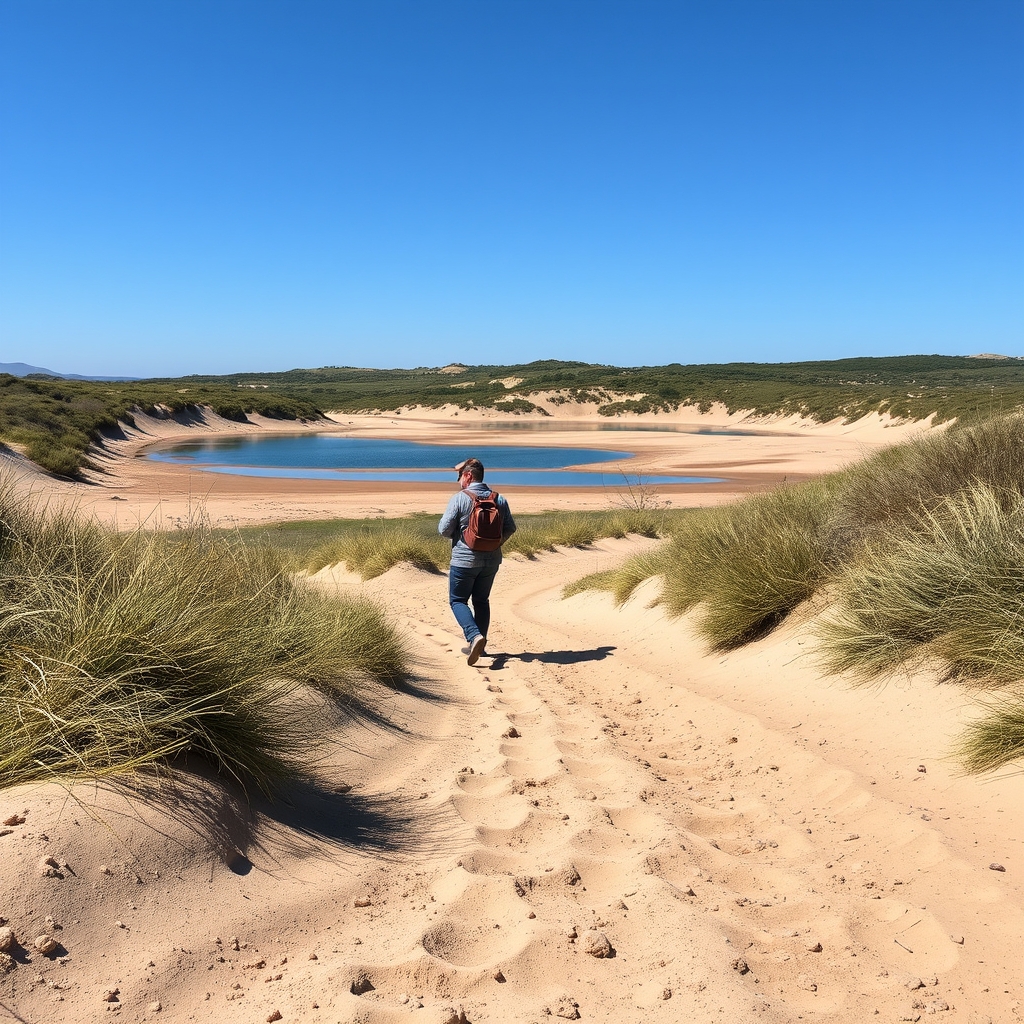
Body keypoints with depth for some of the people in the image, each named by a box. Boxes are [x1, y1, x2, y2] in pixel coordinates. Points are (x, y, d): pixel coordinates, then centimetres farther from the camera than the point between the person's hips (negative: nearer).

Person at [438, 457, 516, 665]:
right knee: (481, 601, 18)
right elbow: (510, 528, 7)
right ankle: (479, 645, 20)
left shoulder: (459, 498, -13)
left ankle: (474, 636, -14)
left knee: (457, 600, 8)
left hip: (464, 560, -5)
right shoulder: (499, 499, 2)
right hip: (491, 560, 5)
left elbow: (444, 529, -12)